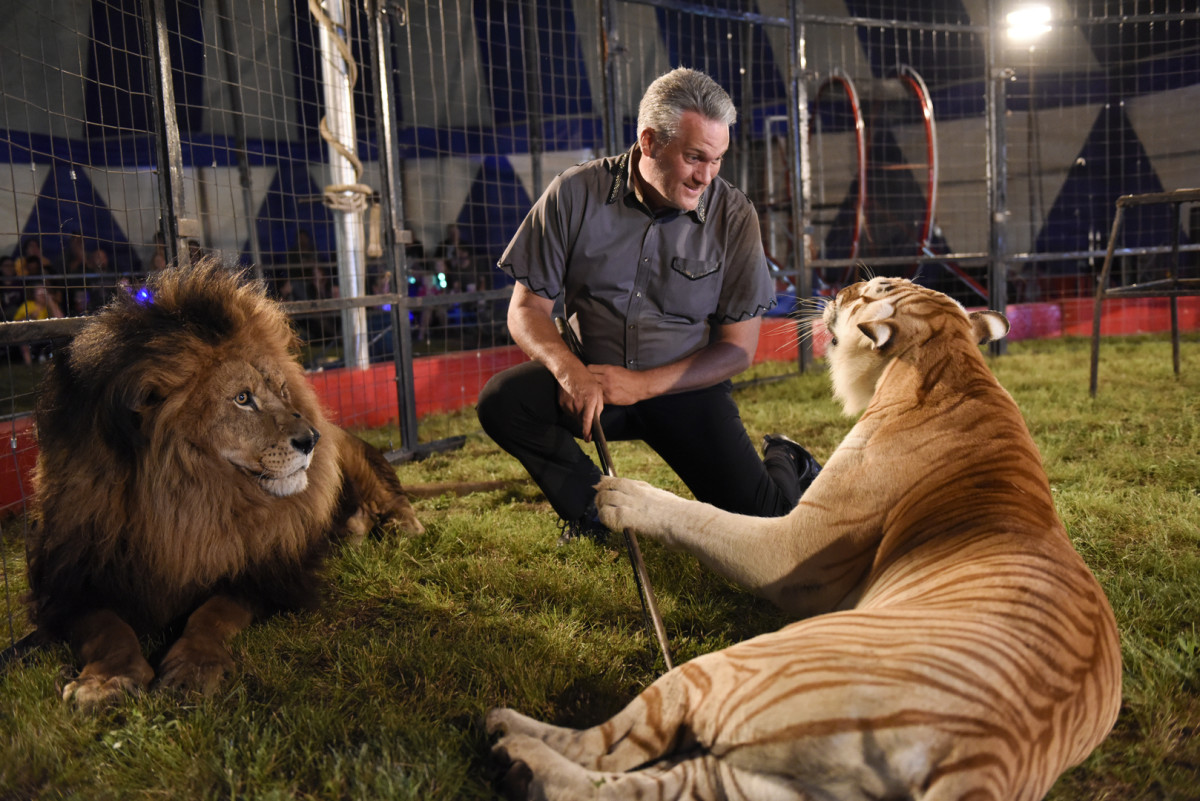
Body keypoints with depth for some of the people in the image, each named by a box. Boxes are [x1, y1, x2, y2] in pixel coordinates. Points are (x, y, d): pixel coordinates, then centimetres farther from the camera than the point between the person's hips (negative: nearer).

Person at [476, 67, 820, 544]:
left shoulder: (734, 216, -9)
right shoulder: (575, 195, -9)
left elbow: (738, 347, -6)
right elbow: (527, 308, -5)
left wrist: (643, 384, -19)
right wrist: (570, 371, -26)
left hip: (684, 387, -1)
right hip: (592, 378, 1)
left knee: (758, 518, -18)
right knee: (501, 402, -27)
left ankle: (785, 465, 21)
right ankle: (593, 504, 0)